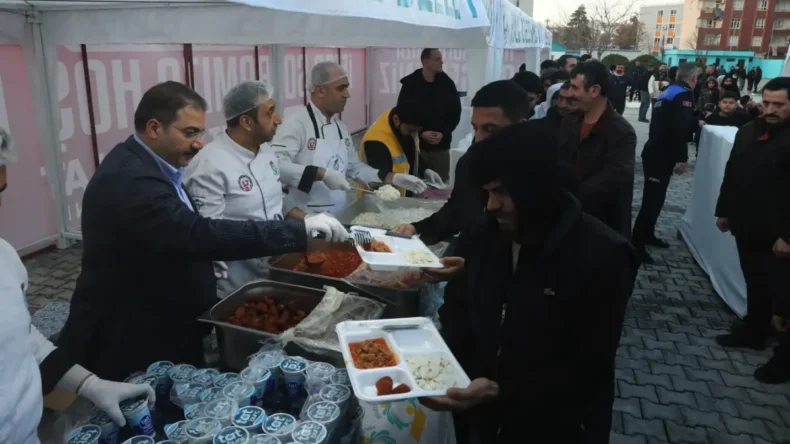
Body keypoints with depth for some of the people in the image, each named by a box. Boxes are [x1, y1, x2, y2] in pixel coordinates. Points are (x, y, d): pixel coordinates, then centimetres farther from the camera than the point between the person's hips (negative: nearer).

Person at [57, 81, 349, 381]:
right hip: (134, 344, -9)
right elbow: (199, 234, -37)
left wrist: (206, 258, 1)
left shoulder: (141, 164, 4)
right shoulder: (129, 180, -28)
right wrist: (299, 229, -36)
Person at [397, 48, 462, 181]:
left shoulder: (447, 83, 2)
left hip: (441, 146, 2)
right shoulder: (410, 84, -3)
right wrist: (421, 133, -12)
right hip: (416, 145, -1)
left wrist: (443, 133, -9)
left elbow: (455, 113, 5)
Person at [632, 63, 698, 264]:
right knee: (653, 199, -8)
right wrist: (682, 158, -24)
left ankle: (647, 235, 30)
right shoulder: (684, 94, -12)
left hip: (655, 151, 10)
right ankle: (637, 244, -6)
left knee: (653, 197, 19)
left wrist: (695, 122, 33)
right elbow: (680, 128, -24)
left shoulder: (668, 91, 15)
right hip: (662, 155, -10)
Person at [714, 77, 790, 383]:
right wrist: (724, 210, 15)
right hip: (747, 227, 7)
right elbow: (731, 173, 14)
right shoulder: (748, 131, 7)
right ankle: (753, 331, 38)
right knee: (755, 284, 21)